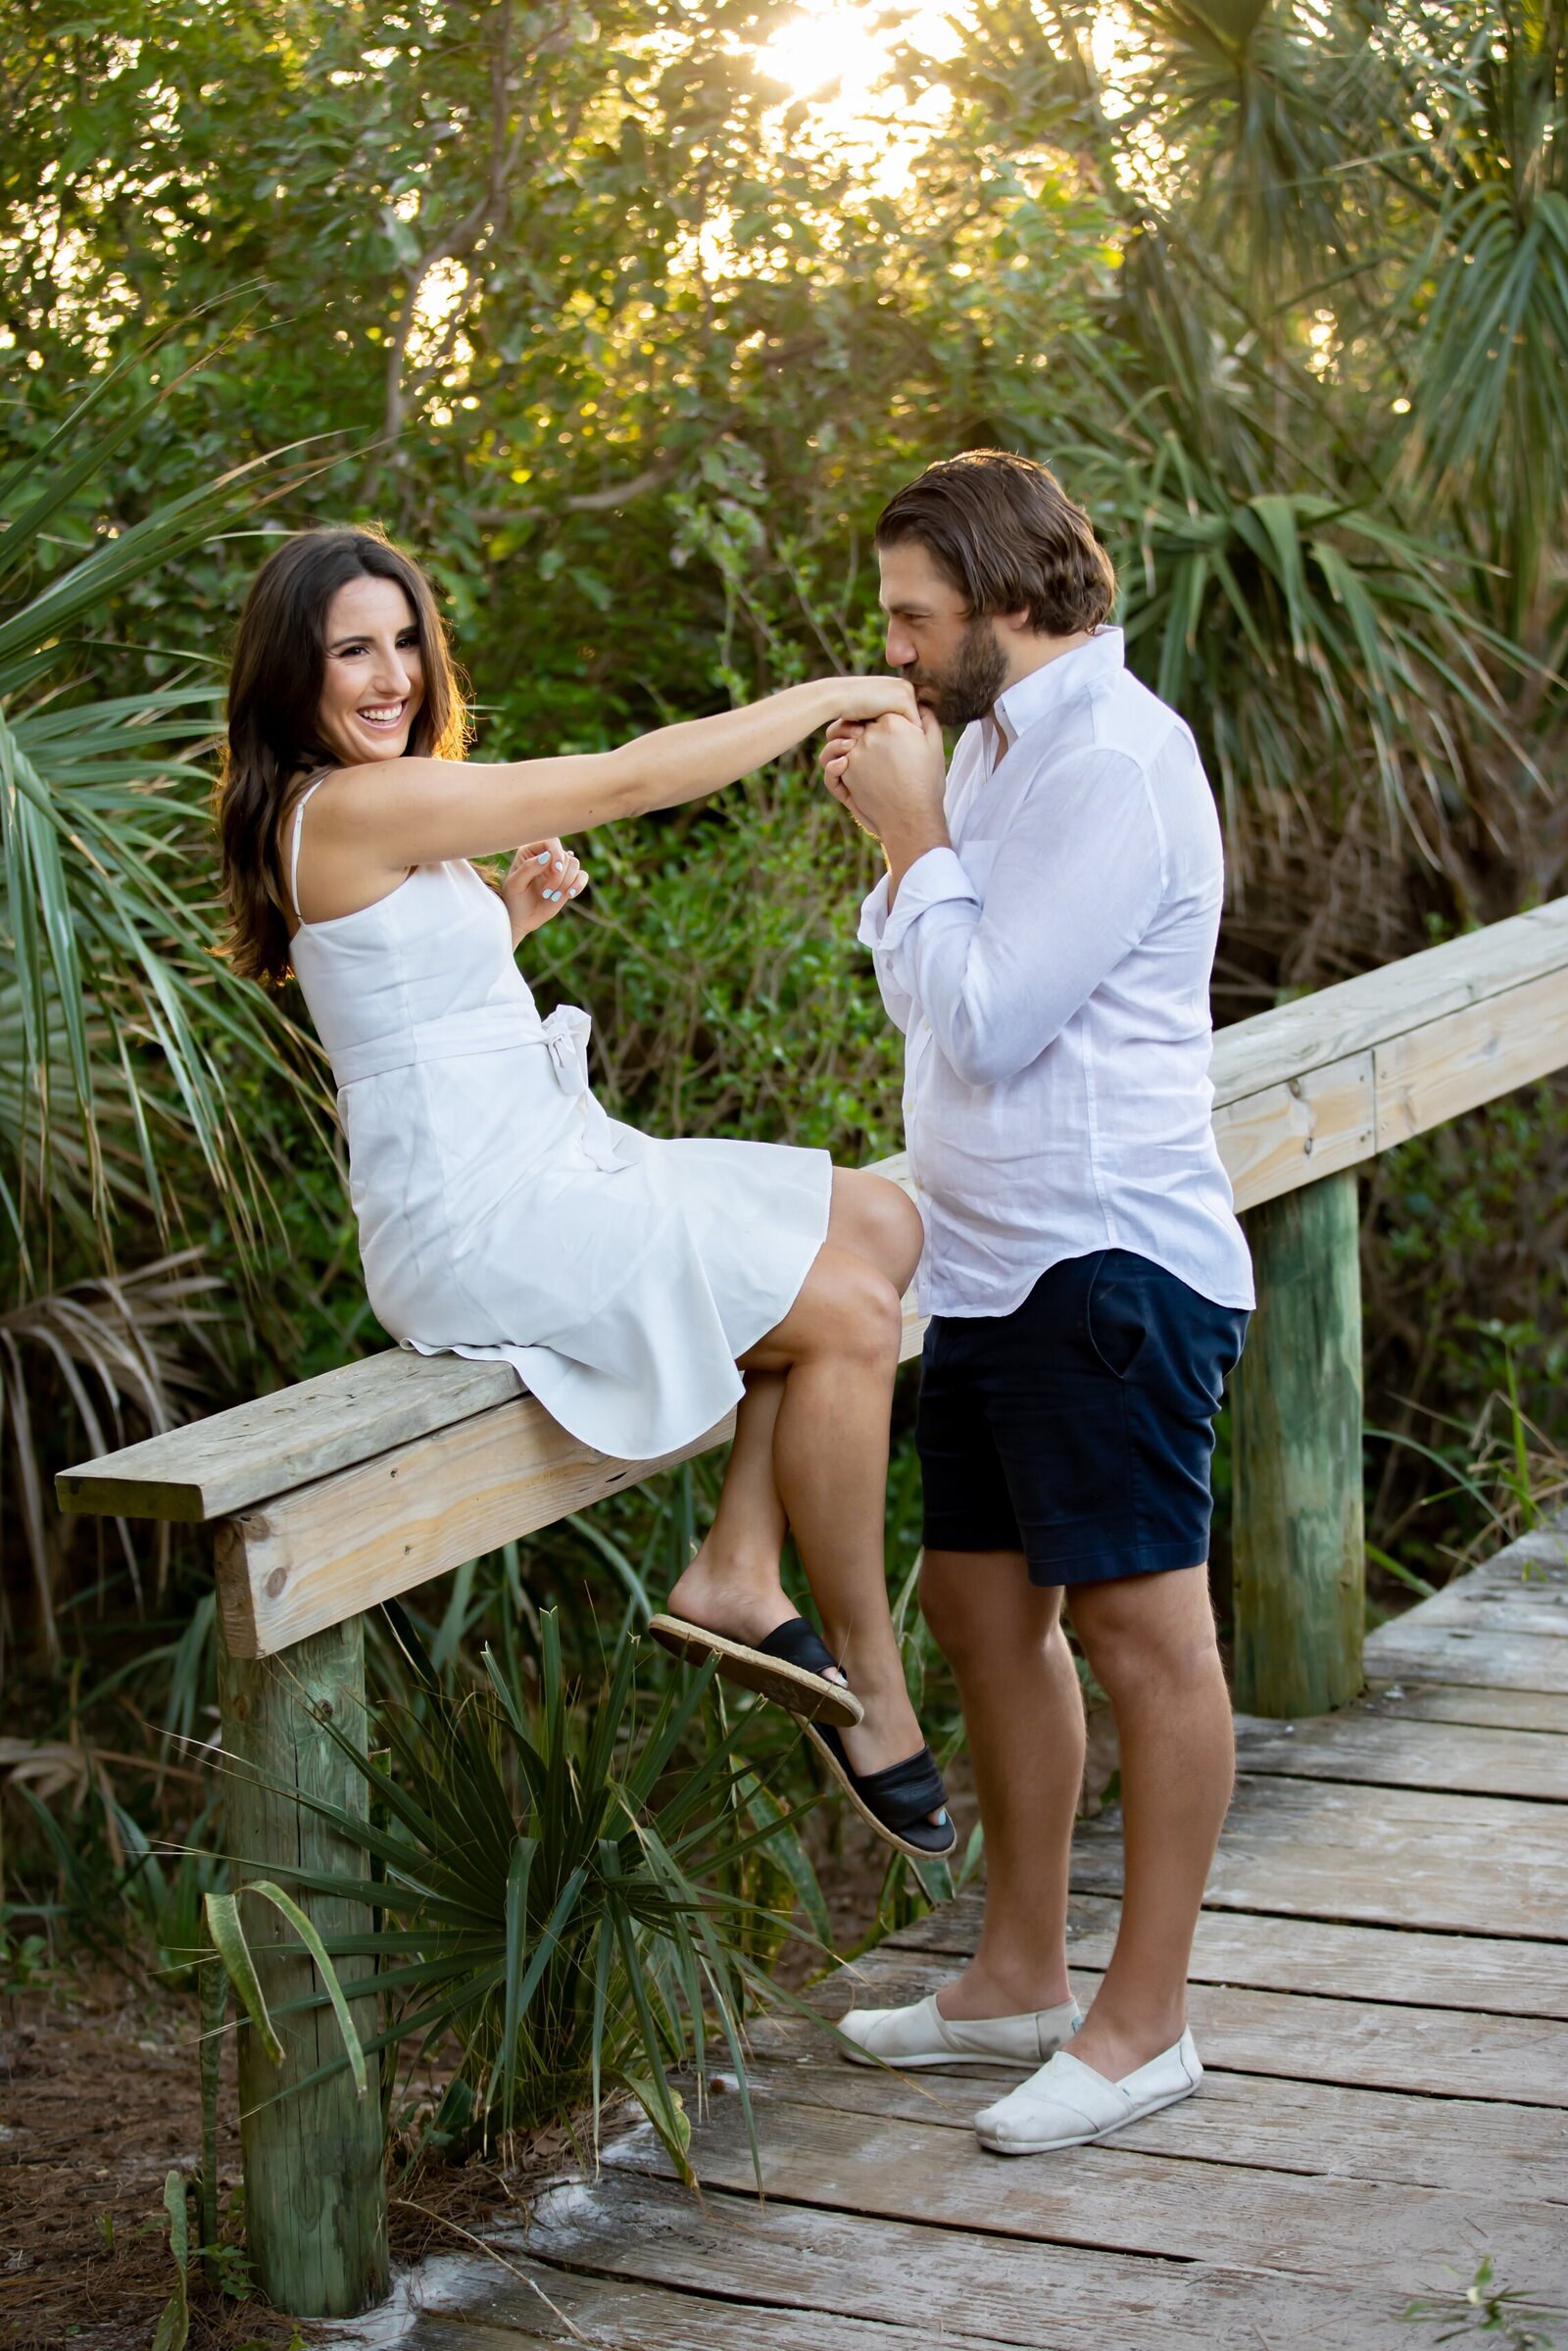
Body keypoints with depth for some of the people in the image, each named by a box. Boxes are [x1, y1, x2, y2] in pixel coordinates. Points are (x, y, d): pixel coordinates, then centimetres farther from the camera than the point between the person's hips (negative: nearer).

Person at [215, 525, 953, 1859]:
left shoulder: (389, 819, 14)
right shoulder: (353, 808, -18)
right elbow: (636, 778, -17)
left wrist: (511, 912, 7)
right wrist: (830, 697, -7)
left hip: (550, 1164, 11)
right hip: (479, 1218, -11)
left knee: (881, 1224, 6)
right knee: (849, 1316, -12)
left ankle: (738, 1576, 0)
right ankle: (869, 1686, 0)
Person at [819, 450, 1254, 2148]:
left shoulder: (1114, 760, -16)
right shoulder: (998, 743, 14)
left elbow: (986, 1020, -20)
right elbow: (930, 1004, 16)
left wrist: (917, 833, -10)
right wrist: (901, 838, 2)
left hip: (1107, 1261, -10)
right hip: (992, 1260, 10)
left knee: (1140, 1629, -1)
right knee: (983, 1604, 16)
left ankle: (1145, 2020, 8)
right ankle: (1022, 1973, 29)